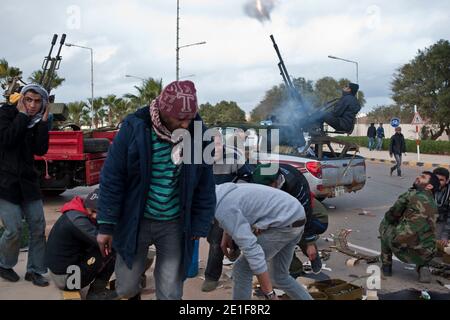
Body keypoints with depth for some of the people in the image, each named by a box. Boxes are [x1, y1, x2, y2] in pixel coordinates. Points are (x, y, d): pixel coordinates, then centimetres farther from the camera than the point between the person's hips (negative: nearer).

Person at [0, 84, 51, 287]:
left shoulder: (37, 122, 7)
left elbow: (41, 150, -6)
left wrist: (43, 121, -9)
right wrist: (22, 114, -15)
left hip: (27, 180, 5)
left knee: (38, 227, 3)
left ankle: (34, 270, 17)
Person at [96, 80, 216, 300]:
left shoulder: (197, 133, -9)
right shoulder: (134, 128, -14)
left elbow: (205, 185, 0)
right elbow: (111, 178, -9)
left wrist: (200, 224, 1)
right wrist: (106, 225, -9)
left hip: (174, 225, 1)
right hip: (135, 221, 0)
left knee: (170, 292, 7)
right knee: (126, 287, 11)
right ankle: (133, 294, 47)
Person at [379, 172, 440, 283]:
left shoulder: (412, 194, 0)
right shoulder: (433, 204, 20)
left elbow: (391, 216, 7)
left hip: (403, 250, -5)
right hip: (424, 255, 6)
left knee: (385, 225, 23)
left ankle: (386, 265, 24)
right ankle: (423, 267, 12)